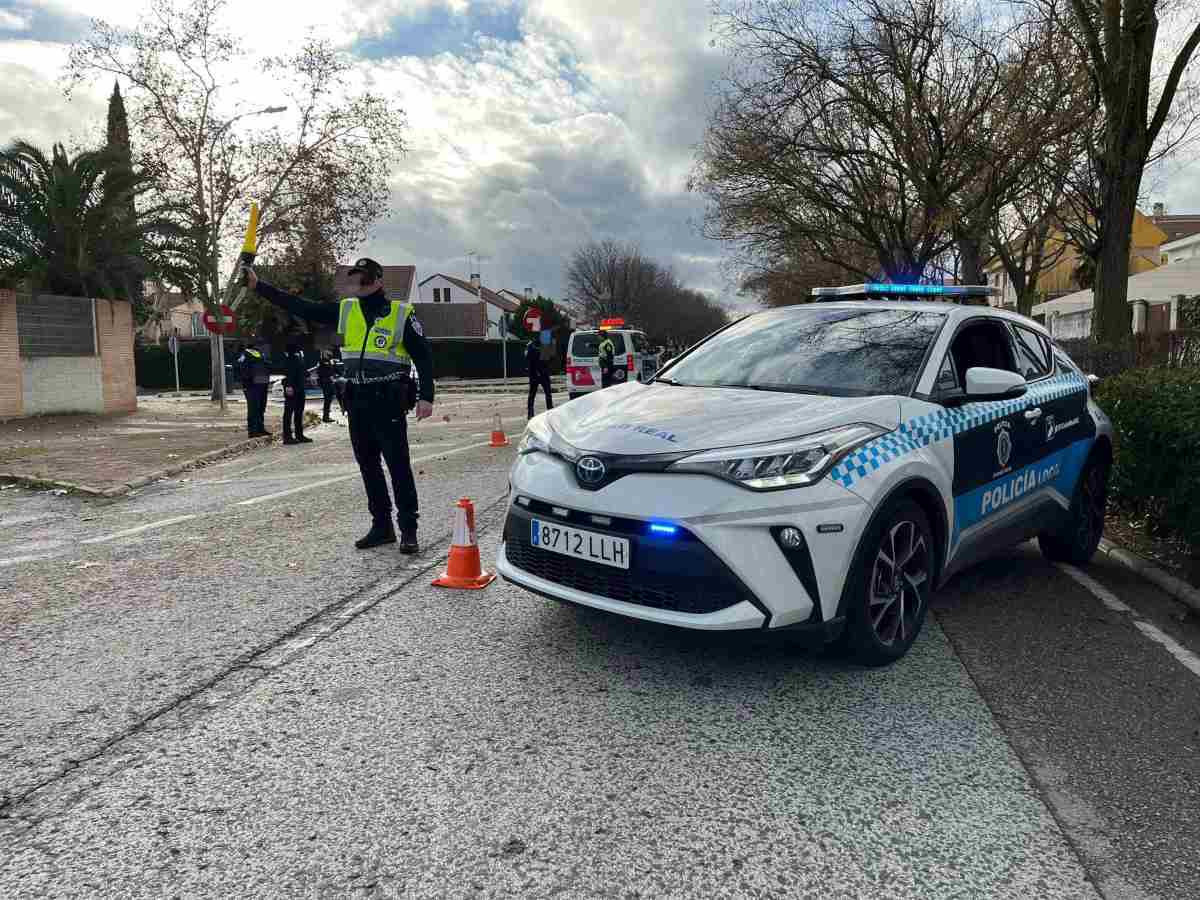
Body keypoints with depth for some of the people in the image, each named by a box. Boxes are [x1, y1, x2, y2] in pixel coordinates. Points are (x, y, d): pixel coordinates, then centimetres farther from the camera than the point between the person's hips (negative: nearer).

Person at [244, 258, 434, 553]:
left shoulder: (401, 313, -3)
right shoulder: (345, 310, 10)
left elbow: (423, 355, -5)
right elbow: (301, 307, 11)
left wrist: (426, 397, -13)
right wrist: (258, 286, 8)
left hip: (389, 402, -6)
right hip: (357, 403, 6)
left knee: (399, 466, -4)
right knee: (368, 466, 10)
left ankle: (408, 530, 2)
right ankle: (382, 526, 20)